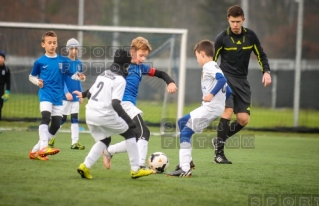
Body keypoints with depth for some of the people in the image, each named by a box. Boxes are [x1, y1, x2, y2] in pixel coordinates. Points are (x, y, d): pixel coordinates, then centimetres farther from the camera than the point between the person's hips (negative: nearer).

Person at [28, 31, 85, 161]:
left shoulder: (62, 61, 5)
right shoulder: (40, 62, 0)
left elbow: (71, 75, 9)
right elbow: (31, 76, 12)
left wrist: (79, 77, -11)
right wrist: (37, 81, -8)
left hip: (58, 97, 4)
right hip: (45, 94, -4)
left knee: (56, 125, 5)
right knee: (46, 117, -28)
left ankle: (36, 150, 16)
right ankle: (43, 148, -40)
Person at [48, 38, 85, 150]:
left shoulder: (79, 63, 9)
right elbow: (61, 79, -12)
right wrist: (66, 92, -21)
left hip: (75, 96, 5)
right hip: (65, 95, -5)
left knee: (75, 118, 2)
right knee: (62, 118, -1)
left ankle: (75, 142, 1)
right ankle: (51, 138, 15)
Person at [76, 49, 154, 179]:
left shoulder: (103, 74, 15)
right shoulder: (120, 80, -8)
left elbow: (90, 93, 20)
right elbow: (115, 104, -19)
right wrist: (128, 120, -21)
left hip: (89, 113, 7)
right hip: (105, 114, -7)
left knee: (104, 140, 25)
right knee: (130, 133, 11)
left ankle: (85, 166, 5)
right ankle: (135, 170, 10)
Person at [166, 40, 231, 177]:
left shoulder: (209, 67, -9)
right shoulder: (214, 67, 21)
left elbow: (222, 79, -28)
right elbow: (228, 91, 21)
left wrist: (212, 94, -30)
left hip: (210, 108, -11)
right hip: (209, 108, 11)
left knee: (185, 133, -13)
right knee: (182, 122, 22)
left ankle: (185, 170, -18)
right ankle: (187, 161, 21)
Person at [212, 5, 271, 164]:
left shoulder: (250, 36, 1)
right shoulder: (222, 38, -7)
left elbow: (261, 55, 11)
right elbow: (212, 60, 1)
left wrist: (266, 72, -3)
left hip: (242, 81, 4)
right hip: (226, 78, -4)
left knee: (243, 119, -4)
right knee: (228, 110, -22)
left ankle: (219, 140, 20)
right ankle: (219, 153, -16)